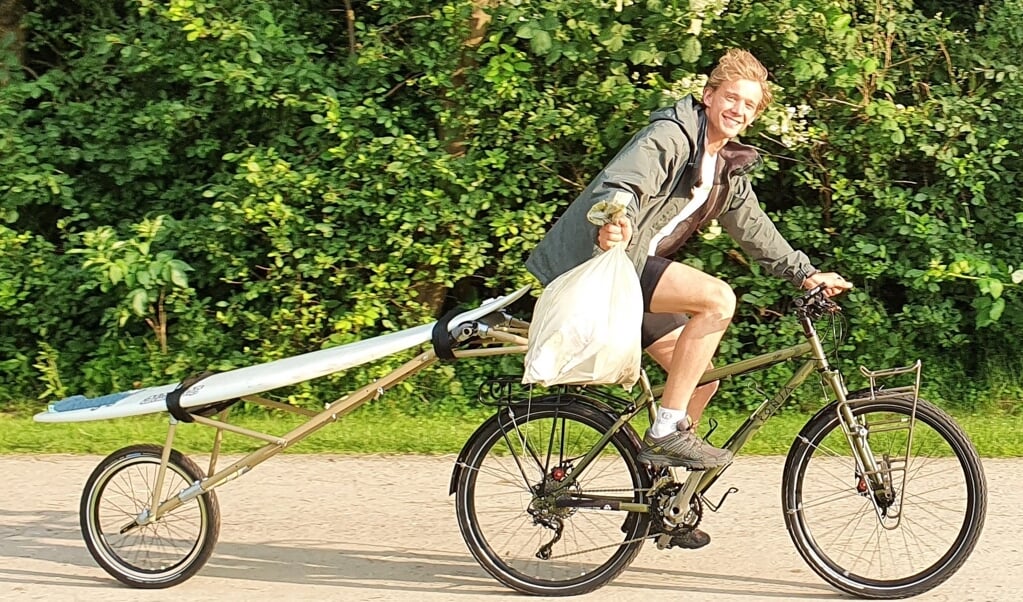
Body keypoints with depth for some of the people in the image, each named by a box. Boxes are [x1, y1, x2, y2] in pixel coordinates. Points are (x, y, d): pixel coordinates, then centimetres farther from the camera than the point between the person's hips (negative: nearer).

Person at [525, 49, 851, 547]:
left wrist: (805, 273, 20)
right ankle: (667, 428, -20)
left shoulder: (728, 168, 16)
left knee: (702, 376, 6)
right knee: (717, 297, -25)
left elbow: (753, 229, 25)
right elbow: (625, 179, -28)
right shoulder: (672, 135, -12)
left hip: (637, 271, 10)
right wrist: (614, 216, -49)